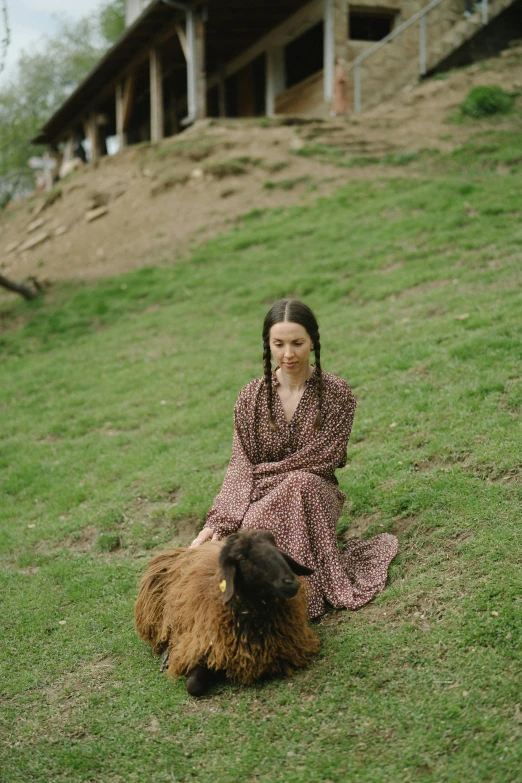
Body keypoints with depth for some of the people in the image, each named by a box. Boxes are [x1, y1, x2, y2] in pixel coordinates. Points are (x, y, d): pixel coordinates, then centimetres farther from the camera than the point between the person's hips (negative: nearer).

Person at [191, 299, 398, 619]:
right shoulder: (252, 397, 2)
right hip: (260, 500, 1)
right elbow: (240, 468, -4)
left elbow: (322, 460, -9)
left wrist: (263, 472, -9)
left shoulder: (336, 393, -4)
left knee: (300, 483, -37)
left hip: (315, 493, -1)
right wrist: (218, 522, -18)